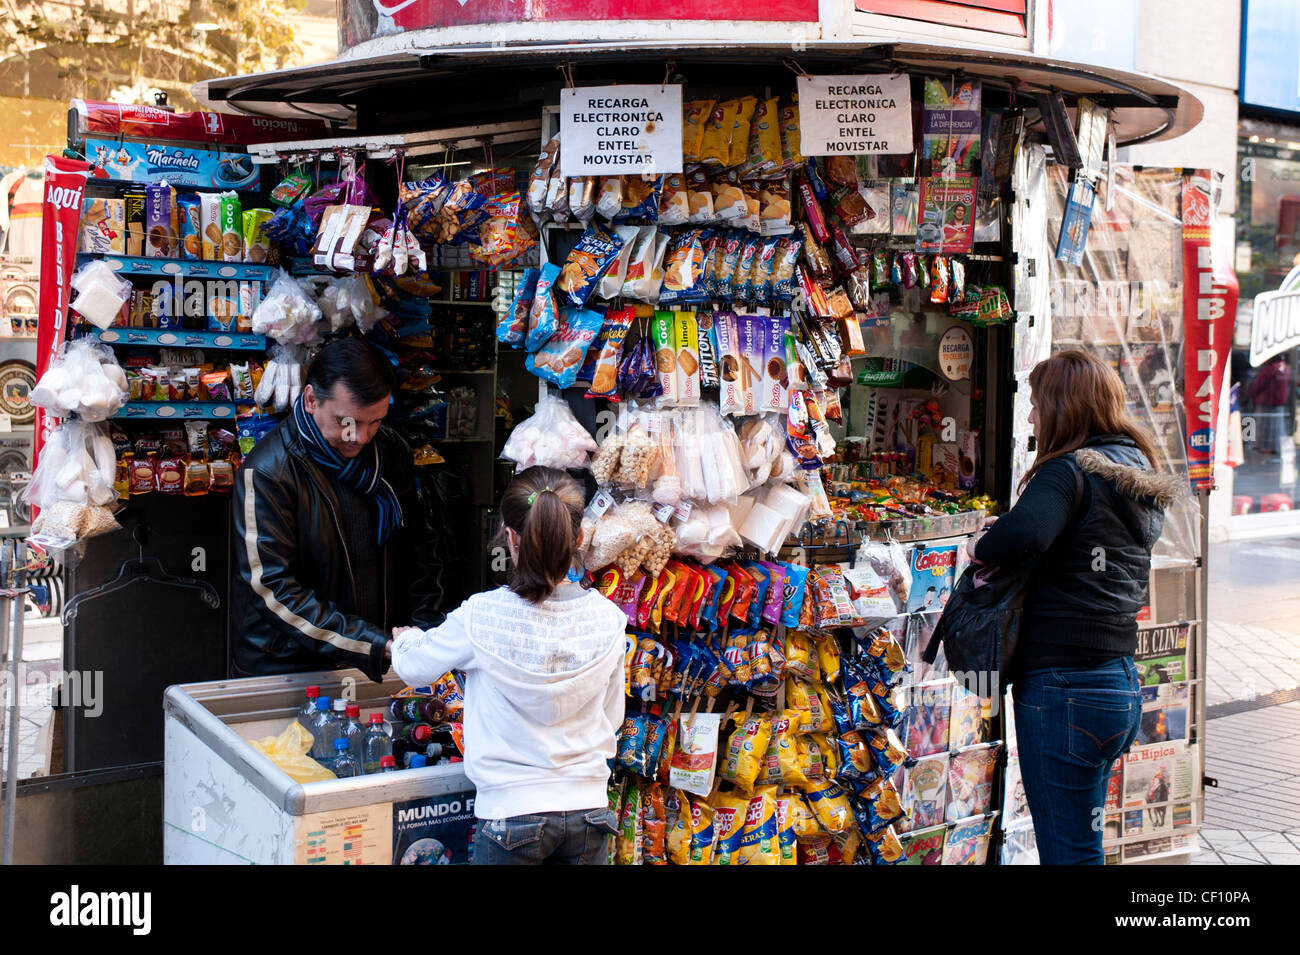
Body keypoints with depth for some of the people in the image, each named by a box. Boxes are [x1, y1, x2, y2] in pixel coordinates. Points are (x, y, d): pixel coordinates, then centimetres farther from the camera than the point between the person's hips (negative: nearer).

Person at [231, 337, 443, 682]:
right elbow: (274, 589, -20)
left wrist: (427, 625, -1)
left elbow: (417, 545, 15)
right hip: (283, 668, -5)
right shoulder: (267, 472, -15)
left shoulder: (391, 450, 4)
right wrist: (375, 647, -27)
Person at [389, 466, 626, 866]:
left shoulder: (481, 616, -16)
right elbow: (612, 717, 6)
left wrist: (405, 638, 26)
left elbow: (413, 667, 3)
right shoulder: (608, 619, -8)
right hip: (589, 809, 3)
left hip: (511, 813, -3)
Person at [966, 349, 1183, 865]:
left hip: (1066, 687, -9)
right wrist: (1003, 537, 6)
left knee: (1067, 851, -1)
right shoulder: (1140, 478, 14)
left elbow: (1023, 535, -33)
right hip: (1123, 685, 9)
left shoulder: (1069, 471, -14)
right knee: (1084, 843, 19)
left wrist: (983, 545, -12)